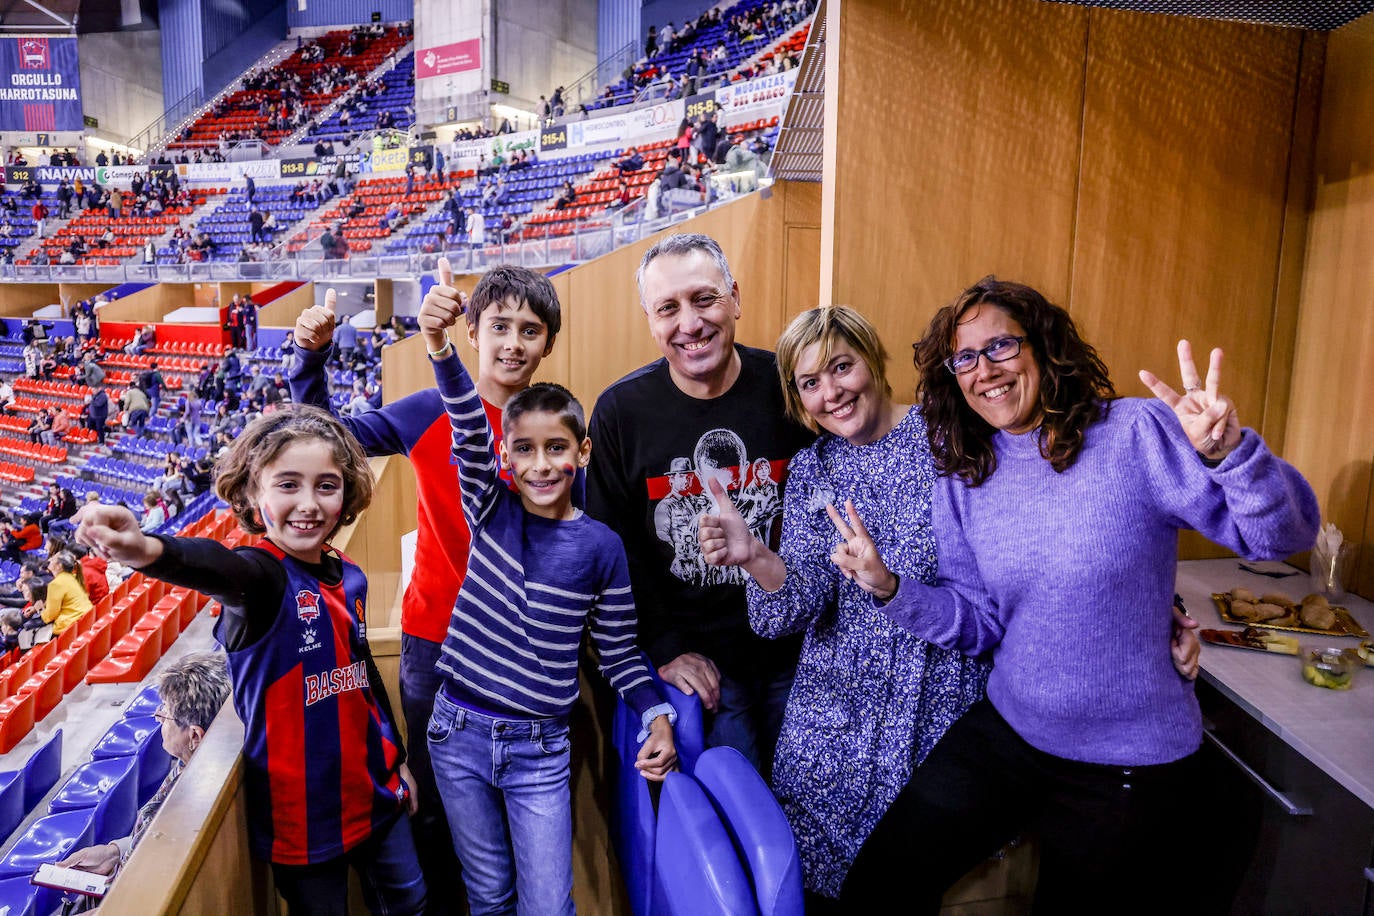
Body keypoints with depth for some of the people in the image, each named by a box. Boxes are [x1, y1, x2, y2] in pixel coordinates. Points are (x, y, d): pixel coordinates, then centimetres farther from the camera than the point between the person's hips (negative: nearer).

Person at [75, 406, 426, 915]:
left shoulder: (349, 578, 0)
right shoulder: (263, 577, -18)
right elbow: (225, 572, -43)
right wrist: (151, 552, -65)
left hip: (375, 790, 6)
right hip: (303, 810, -5)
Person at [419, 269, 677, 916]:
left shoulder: (601, 546, -8)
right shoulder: (492, 511, -6)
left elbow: (618, 649, 0)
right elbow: (470, 434, -24)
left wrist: (657, 715, -13)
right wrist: (440, 349, -39)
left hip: (539, 748, -1)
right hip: (460, 732, 1)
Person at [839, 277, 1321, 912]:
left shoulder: (1136, 435, -16)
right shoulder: (961, 478, -3)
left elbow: (1284, 534, -19)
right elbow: (978, 623, 0)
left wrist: (1229, 452, -38)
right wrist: (889, 589, -16)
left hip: (1128, 763, -3)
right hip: (1005, 734, 4)